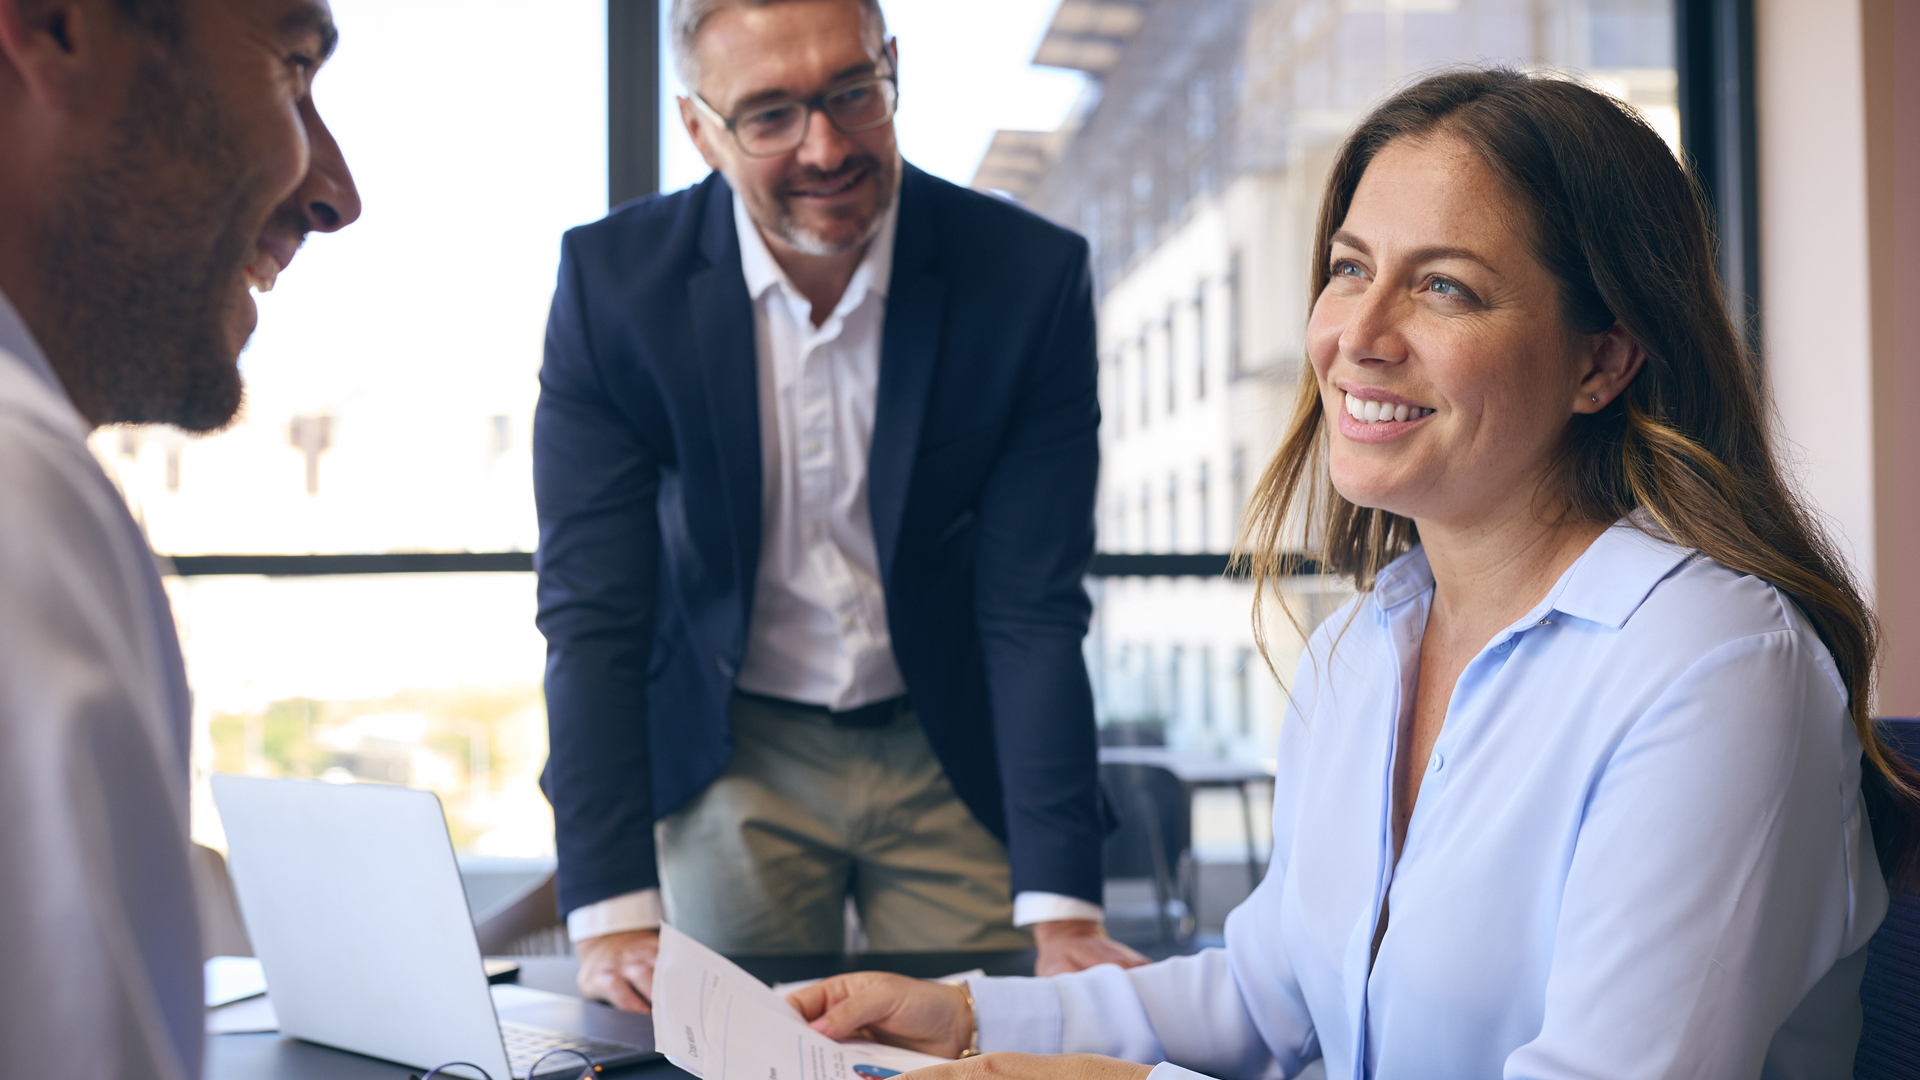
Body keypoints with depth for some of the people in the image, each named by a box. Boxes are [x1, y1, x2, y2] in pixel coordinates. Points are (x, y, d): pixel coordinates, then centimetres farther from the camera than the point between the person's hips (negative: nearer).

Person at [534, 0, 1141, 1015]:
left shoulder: (1030, 276, -17)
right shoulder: (612, 278, -15)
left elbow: (1033, 610, -16)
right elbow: (591, 612, -15)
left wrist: (1060, 910, -22)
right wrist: (613, 917, -23)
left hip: (955, 761, 0)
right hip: (728, 759, 0)